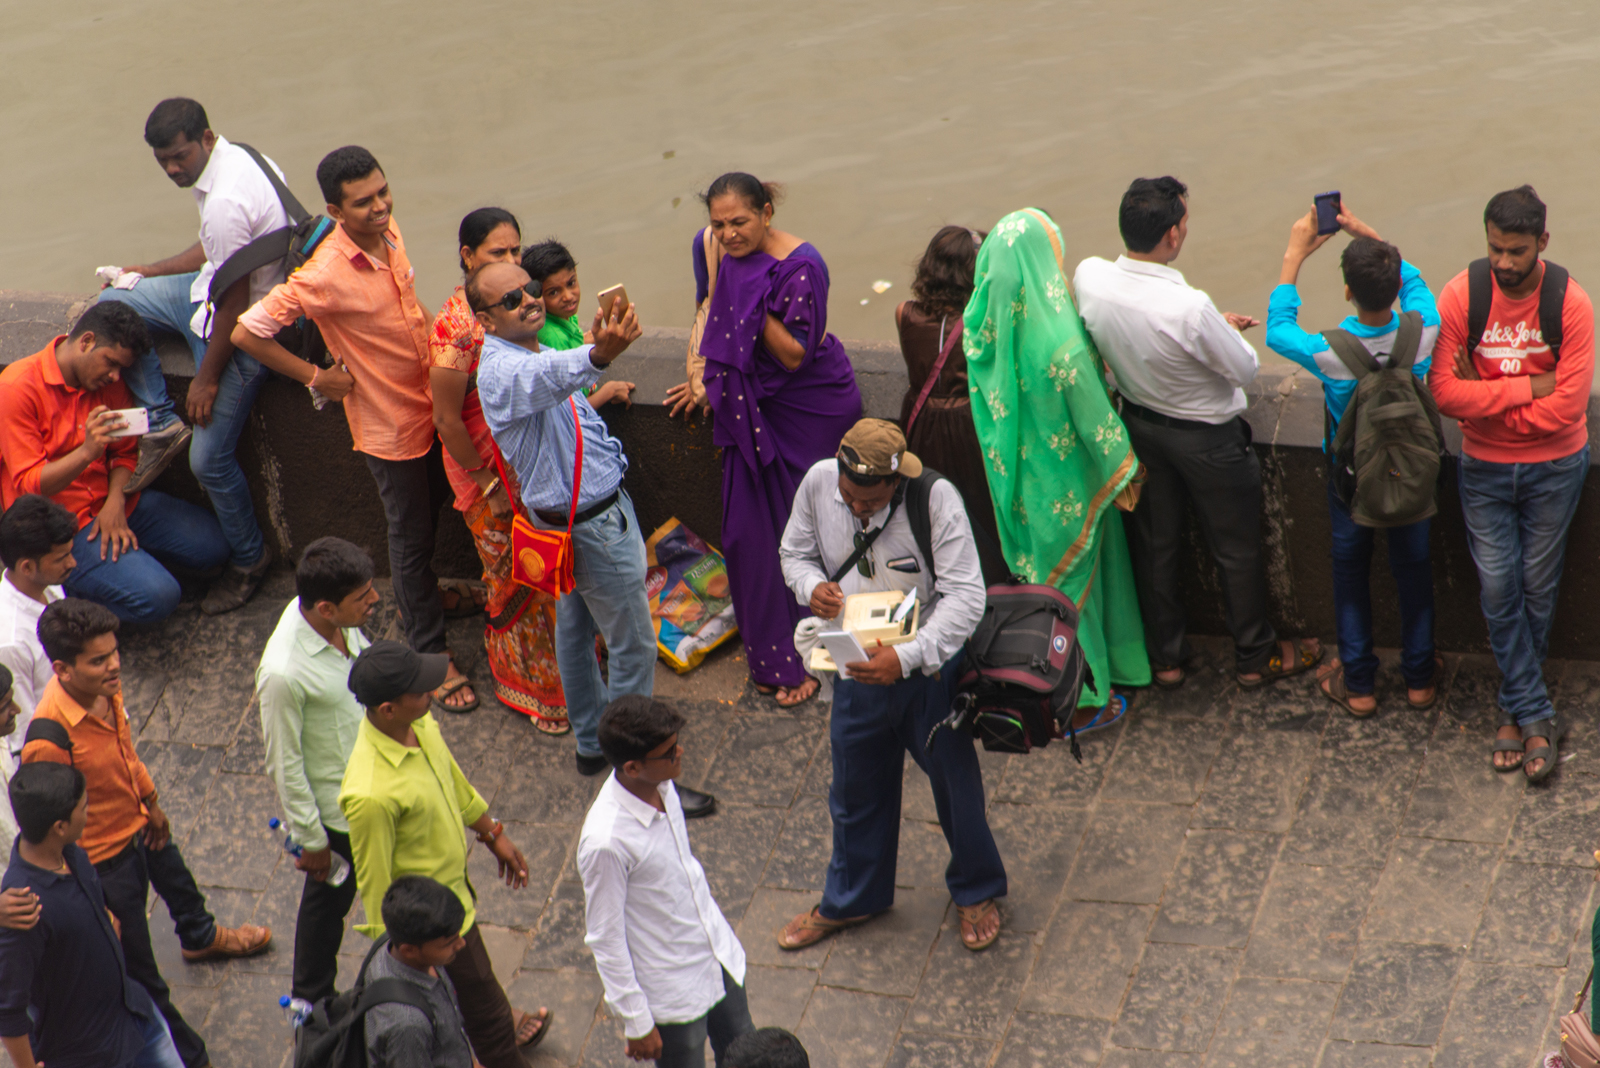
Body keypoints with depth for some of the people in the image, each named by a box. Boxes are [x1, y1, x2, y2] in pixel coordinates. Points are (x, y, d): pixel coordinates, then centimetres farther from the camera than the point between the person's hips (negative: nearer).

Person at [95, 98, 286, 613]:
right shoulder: (233, 158, 0)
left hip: (243, 330, -11)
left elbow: (234, 304, -26)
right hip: (213, 292, 11)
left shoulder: (226, 203, -33)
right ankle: (160, 424, 10)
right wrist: (150, 271, 18)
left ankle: (248, 559, 21)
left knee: (209, 459, -3)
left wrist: (208, 378, -16)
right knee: (112, 303, 11)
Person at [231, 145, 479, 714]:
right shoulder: (325, 276, -30)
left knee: (432, 508, 26)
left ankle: (418, 593, 52)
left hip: (430, 404, 6)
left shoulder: (389, 231, -7)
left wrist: (438, 327, 4)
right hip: (389, 423, -6)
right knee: (411, 534, 10)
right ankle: (431, 656, 26)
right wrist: (317, 377, -17)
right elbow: (246, 332, -26)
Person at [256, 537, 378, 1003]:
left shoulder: (340, 622, -15)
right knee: (328, 899, 17)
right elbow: (284, 765, -24)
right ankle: (312, 1007, 43)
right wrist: (310, 839, -14)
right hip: (337, 810, -7)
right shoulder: (284, 674, -37)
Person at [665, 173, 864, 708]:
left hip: (812, 408, -5)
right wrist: (705, 378, 9)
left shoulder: (801, 266, -22)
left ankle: (803, 659, 13)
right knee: (748, 531, 4)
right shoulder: (709, 247, -5)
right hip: (751, 406, 5)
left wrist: (757, 303, -29)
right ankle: (769, 653, 19)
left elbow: (795, 354, -21)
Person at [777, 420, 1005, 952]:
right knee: (855, 788, 20)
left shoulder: (935, 499, -27)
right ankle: (850, 899, 43)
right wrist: (812, 586, -20)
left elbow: (965, 596, -26)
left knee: (954, 780, 15)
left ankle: (976, 892, 41)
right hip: (856, 669, 4)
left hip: (930, 669, -3)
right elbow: (795, 551, 4)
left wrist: (906, 657, -36)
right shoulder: (818, 482, -14)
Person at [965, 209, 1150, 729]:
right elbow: (1092, 412, -22)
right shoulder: (1057, 336, -31)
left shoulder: (988, 323, -11)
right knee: (1071, 577, 12)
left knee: (1041, 570, 24)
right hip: (1065, 483, -6)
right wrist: (1122, 470, -8)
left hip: (1017, 473, 6)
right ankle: (1079, 700, 28)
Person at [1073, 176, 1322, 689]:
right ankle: (1255, 657, 35)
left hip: (1138, 424, 5)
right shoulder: (1190, 309, -37)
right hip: (1205, 437, -5)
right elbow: (1245, 368, -20)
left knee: (1153, 545, 22)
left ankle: (1165, 657, 38)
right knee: (1236, 550, 17)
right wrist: (1225, 330, 1)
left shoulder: (1087, 277, -20)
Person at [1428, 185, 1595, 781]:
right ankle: (1536, 716, 10)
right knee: (1498, 587, 0)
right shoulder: (1460, 296, -14)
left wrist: (1484, 400, -19)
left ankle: (1515, 708, 27)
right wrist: (1527, 387, -23)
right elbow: (1443, 392, -20)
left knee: (1537, 588, 9)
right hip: (1485, 469, 1)